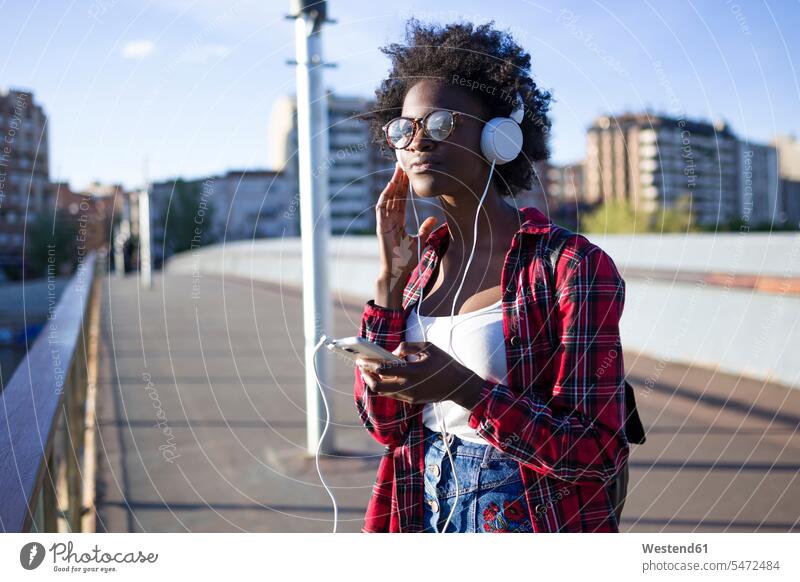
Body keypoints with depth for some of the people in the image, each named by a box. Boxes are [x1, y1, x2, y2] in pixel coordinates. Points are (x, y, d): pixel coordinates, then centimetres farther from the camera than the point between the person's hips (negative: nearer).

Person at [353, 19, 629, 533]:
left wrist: (466, 389, -30)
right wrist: (391, 281, -7)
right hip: (422, 511, 5)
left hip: (524, 515, -5)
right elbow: (385, 426, 0)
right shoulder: (424, 265, 2)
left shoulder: (573, 265, -16)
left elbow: (599, 455, -19)